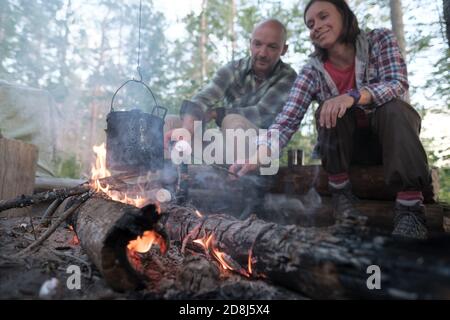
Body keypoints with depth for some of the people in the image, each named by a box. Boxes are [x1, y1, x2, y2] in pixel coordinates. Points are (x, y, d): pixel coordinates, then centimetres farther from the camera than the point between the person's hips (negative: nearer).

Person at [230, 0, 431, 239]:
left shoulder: (380, 40, -8)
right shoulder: (312, 72, -11)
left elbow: (398, 84, -23)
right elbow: (287, 120, -22)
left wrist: (352, 97, -42)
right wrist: (261, 152, -41)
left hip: (391, 138, 0)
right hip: (345, 146, 0)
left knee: (393, 107, -31)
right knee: (328, 110, -27)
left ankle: (410, 207, -31)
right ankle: (340, 189, -14)